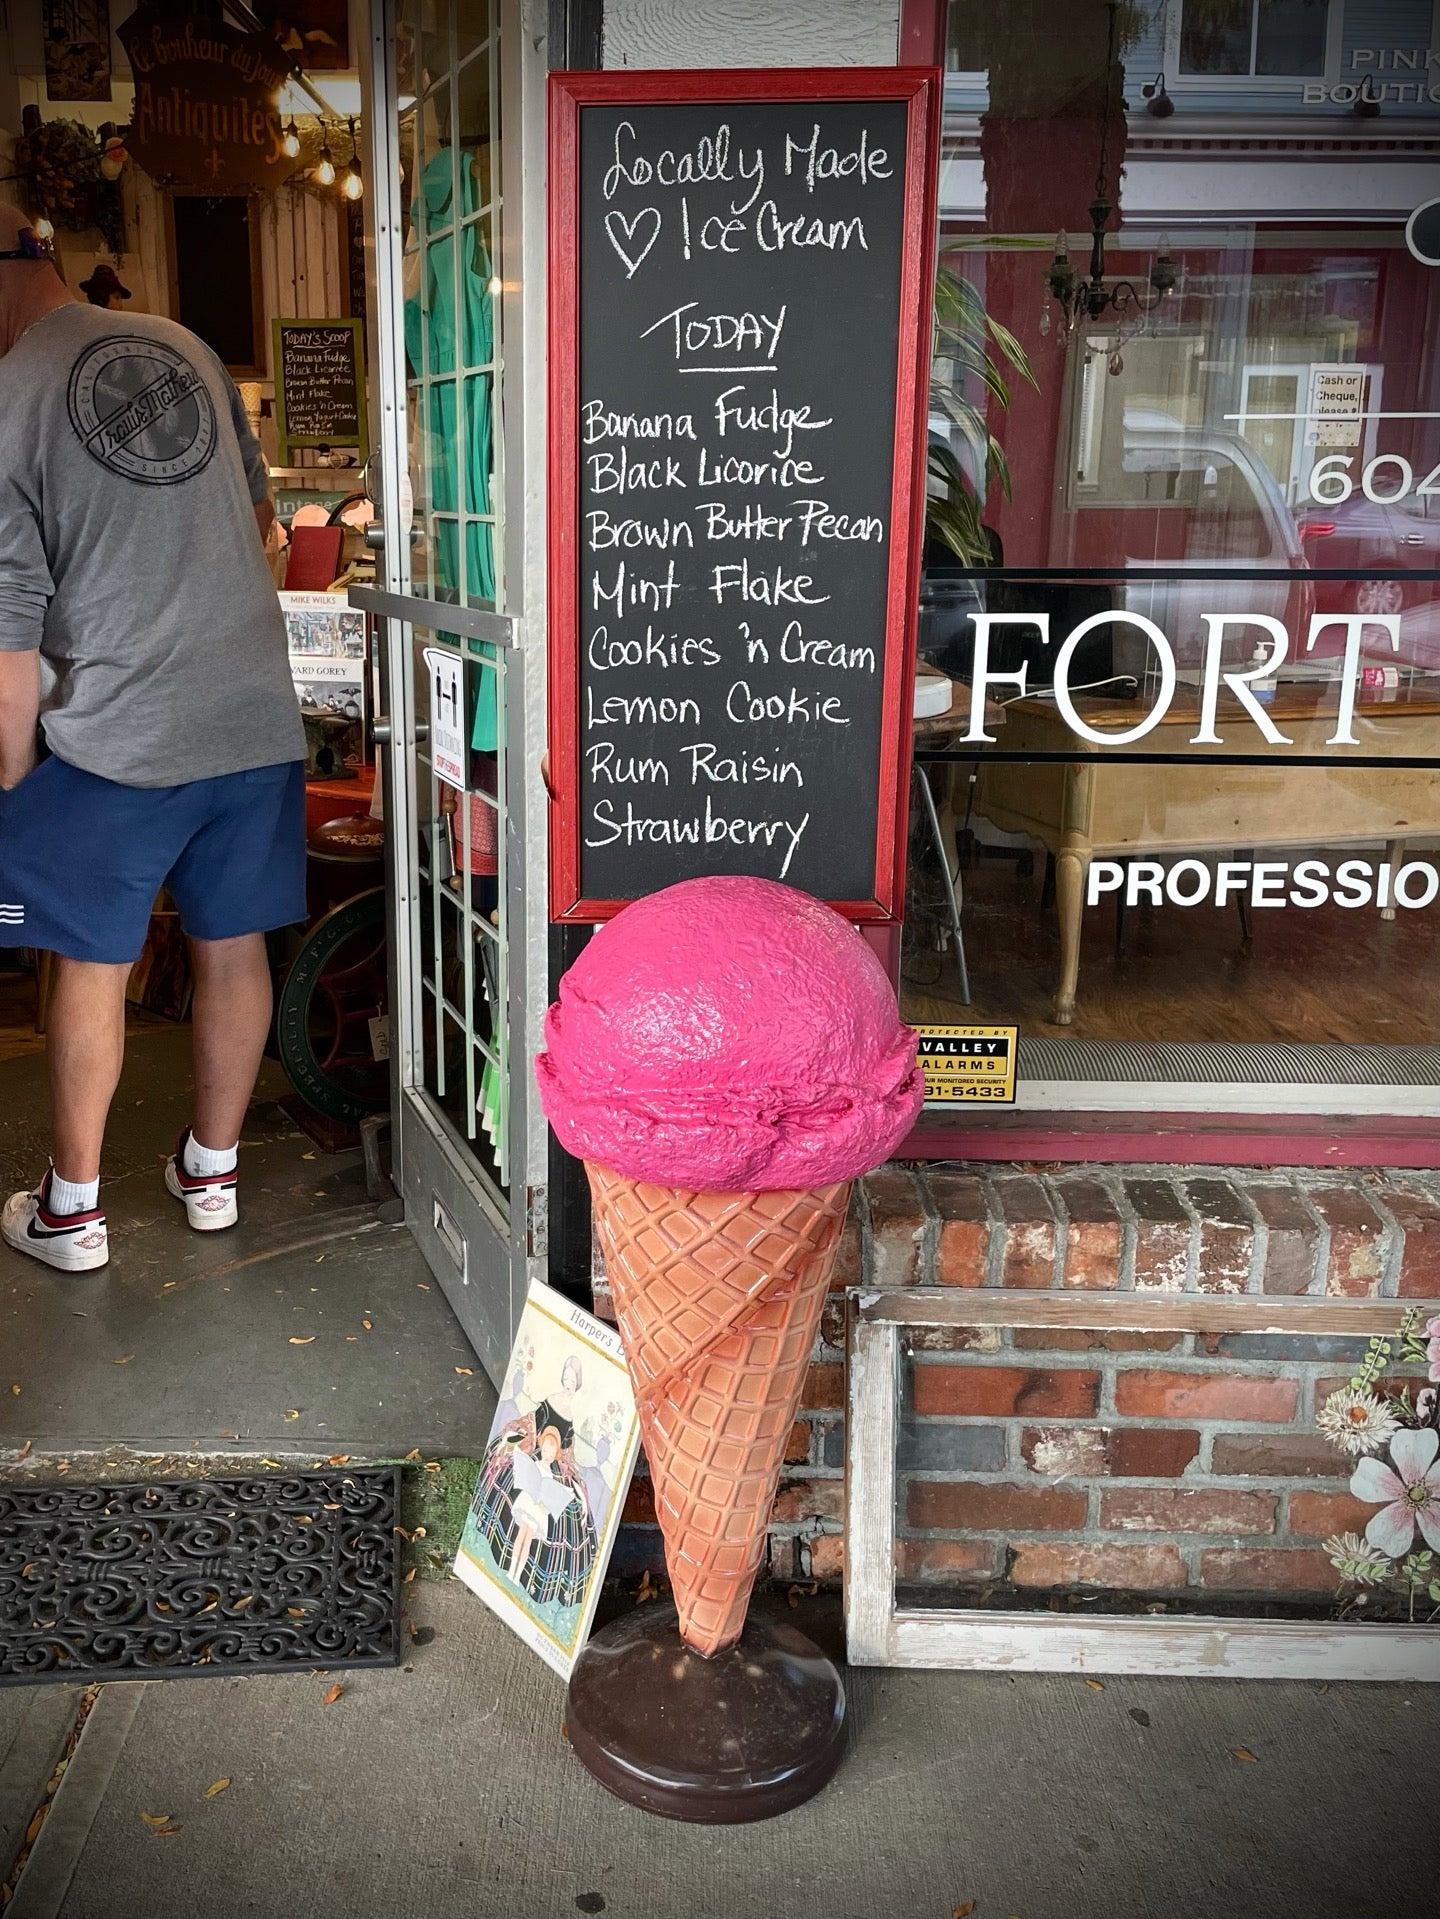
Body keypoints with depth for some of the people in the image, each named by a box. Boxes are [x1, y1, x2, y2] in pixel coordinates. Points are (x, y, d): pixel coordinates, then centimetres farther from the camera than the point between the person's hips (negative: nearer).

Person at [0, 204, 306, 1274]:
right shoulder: (186, 348, 8)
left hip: (112, 734, -5)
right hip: (257, 713, 5)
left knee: (92, 965, 8)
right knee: (233, 947, 13)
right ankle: (212, 1171, 30)